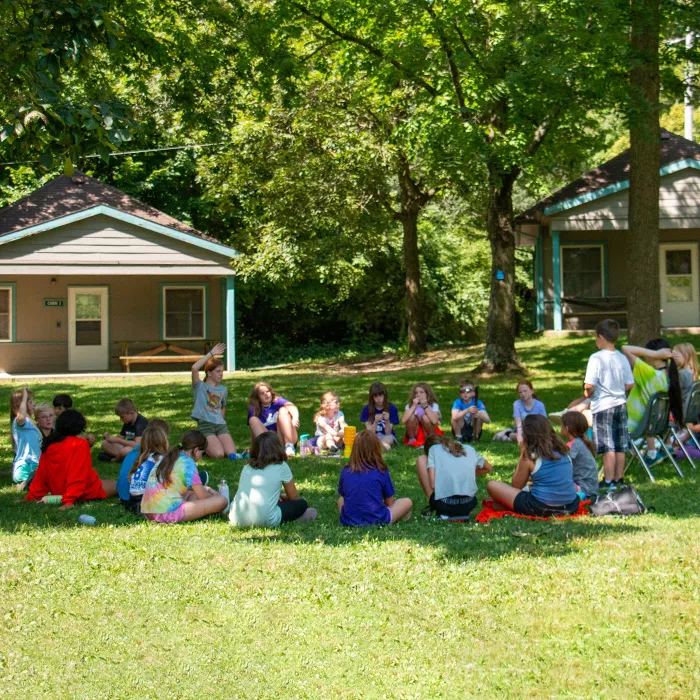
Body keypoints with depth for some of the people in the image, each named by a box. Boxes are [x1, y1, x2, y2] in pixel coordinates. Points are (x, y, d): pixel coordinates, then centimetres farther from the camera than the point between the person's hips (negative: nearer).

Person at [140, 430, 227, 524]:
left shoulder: (168, 458, 19)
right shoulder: (188, 463, -5)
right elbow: (202, 496, -3)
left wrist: (205, 488, 33)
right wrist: (214, 496, 18)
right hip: (169, 514, -9)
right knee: (221, 501, -10)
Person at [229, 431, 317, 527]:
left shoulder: (247, 468, 19)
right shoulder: (281, 467, 8)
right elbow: (294, 497, 17)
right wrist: (282, 497, 40)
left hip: (238, 521, 3)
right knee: (301, 504, 17)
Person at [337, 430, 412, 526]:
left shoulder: (345, 472, 1)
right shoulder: (381, 472, -4)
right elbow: (389, 503, 5)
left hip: (348, 521, 2)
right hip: (376, 521, -2)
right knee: (407, 502, 18)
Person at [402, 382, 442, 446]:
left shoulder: (434, 405, -9)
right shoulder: (409, 406, -4)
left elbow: (434, 421, -28)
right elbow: (403, 420, -22)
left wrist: (425, 406, -25)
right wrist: (414, 406, -22)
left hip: (428, 434, -2)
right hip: (415, 434, 2)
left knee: (425, 417, -26)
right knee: (412, 416, -22)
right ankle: (412, 440, -7)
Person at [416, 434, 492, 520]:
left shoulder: (434, 449, 10)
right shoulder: (469, 449, 20)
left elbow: (433, 484, -2)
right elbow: (489, 468, 36)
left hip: (443, 504, -4)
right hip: (469, 504, 4)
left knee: (421, 460, 18)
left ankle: (433, 508, 15)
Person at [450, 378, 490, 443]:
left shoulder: (478, 403, -14)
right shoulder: (458, 402, -15)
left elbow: (488, 420, -24)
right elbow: (454, 417, -34)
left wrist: (478, 414, -45)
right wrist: (467, 410, -48)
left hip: (473, 430, 1)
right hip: (460, 430, -1)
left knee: (479, 414, -22)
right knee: (459, 415, -25)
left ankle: (475, 437, -7)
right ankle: (458, 437, -9)